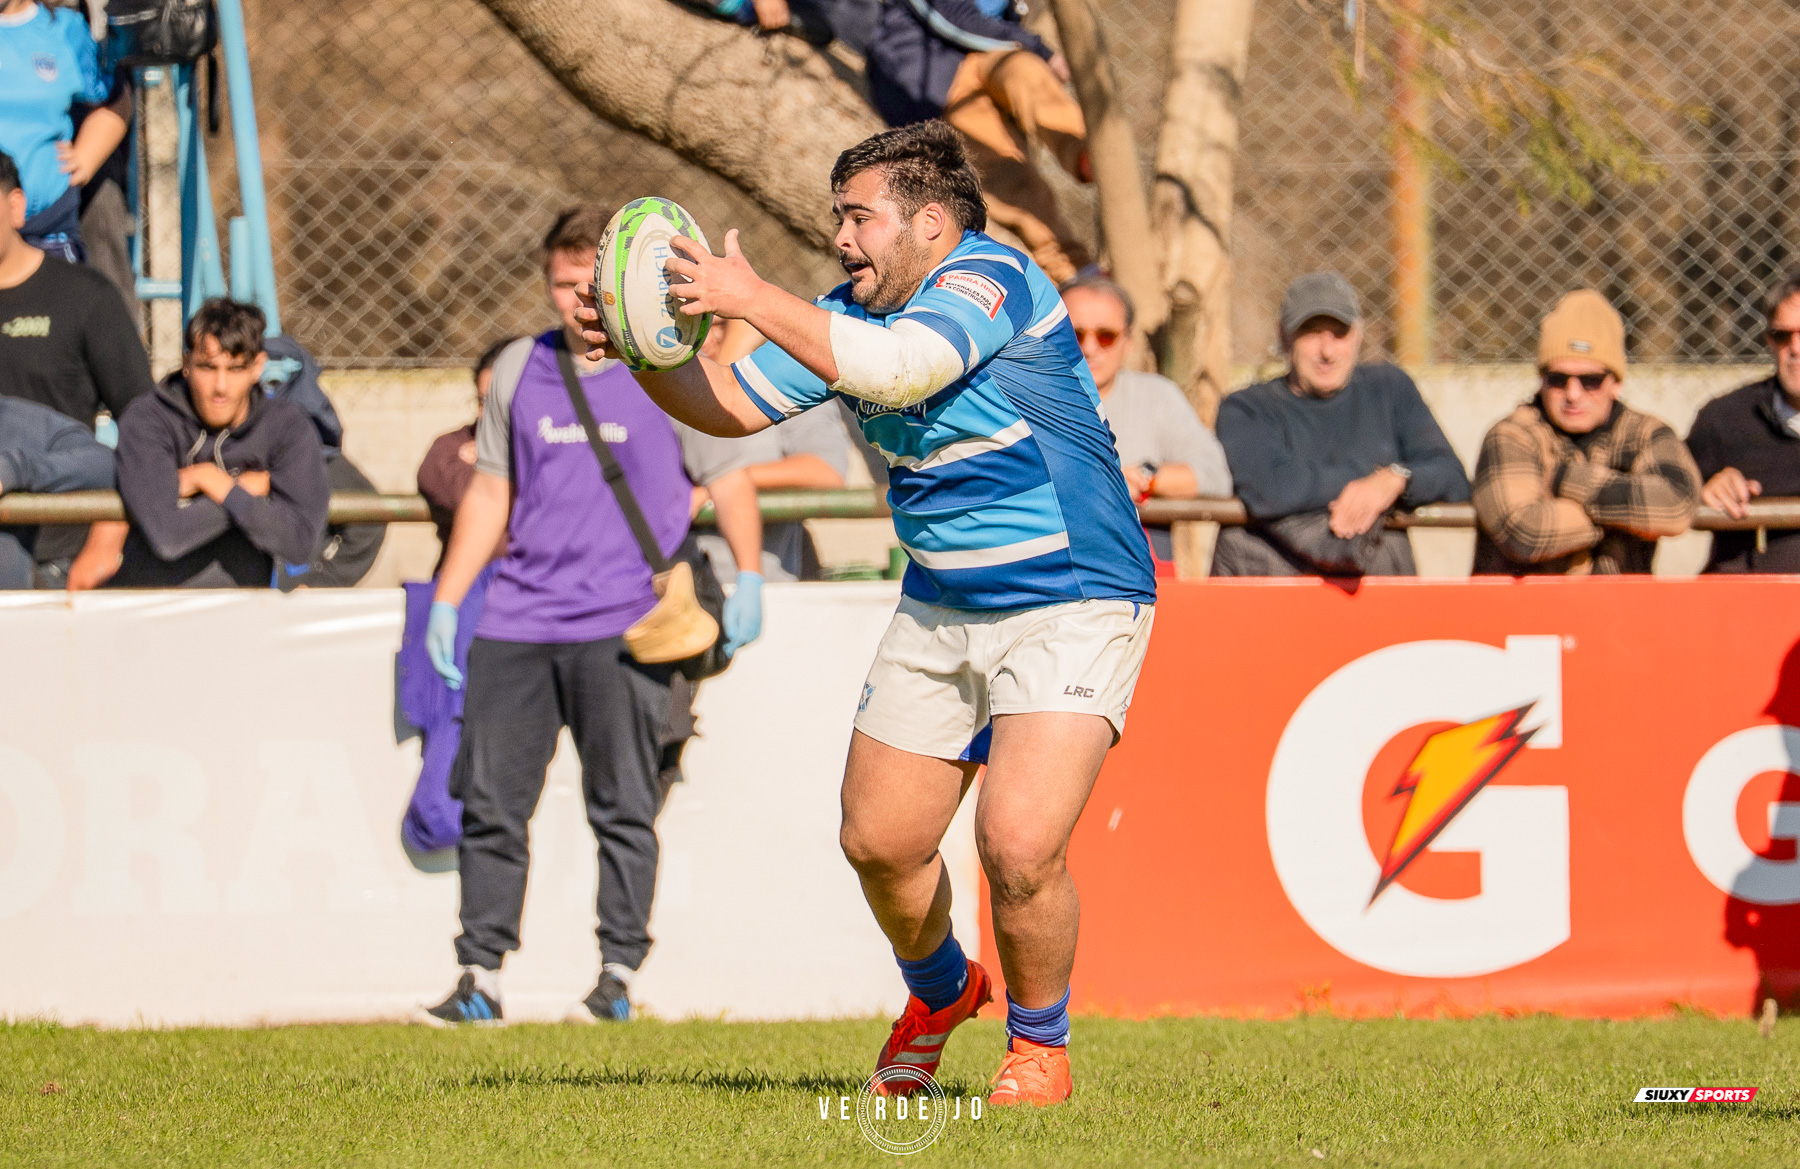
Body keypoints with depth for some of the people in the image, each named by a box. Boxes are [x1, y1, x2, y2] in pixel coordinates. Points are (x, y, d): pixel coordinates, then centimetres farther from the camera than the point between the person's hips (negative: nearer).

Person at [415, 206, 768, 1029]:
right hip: (518, 620, 4)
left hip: (625, 626, -4)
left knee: (622, 808, -2)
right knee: (488, 801, 0)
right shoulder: (518, 371, 13)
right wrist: (446, 601, 16)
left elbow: (728, 479, 5)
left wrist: (748, 578, -7)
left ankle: (618, 977, 5)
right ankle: (479, 981, 5)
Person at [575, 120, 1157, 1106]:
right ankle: (941, 990, 39)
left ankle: (1039, 1045, 5)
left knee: (1019, 846, -21)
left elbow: (898, 369, -35)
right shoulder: (853, 312, 6)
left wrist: (753, 299, -33)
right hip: (940, 613, 8)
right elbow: (734, 404, 10)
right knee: (878, 841, 8)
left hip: (1072, 608, -8)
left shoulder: (992, 277, -19)